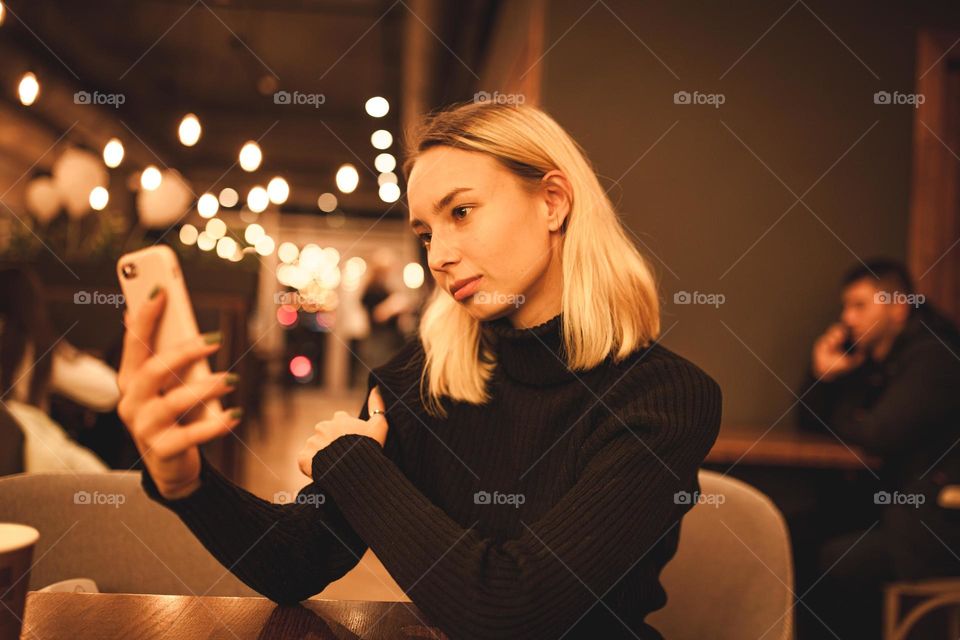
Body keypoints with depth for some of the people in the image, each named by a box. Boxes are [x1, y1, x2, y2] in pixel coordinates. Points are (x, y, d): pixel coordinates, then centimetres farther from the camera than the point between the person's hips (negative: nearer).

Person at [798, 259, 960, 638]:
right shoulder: (874, 358, 12)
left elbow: (879, 436, -22)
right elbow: (812, 421, 14)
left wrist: (837, 415, -2)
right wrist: (823, 373, -5)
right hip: (903, 506, 8)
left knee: (830, 563, -22)